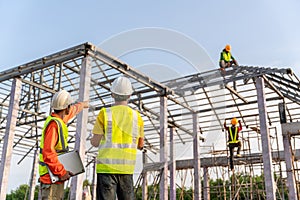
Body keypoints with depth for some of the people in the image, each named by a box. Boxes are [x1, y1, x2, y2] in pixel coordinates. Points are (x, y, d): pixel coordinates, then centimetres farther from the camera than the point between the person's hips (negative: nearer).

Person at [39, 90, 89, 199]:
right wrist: (61, 172, -22)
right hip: (51, 176, -10)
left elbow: (70, 112, 37)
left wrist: (82, 105, 54)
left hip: (56, 175, 10)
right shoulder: (54, 124, -17)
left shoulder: (57, 120, 13)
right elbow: (48, 152, -26)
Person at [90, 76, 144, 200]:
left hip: (107, 165, -3)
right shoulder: (136, 116, 6)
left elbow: (95, 142, -4)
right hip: (127, 167, 3)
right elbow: (140, 145, 12)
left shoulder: (105, 114, -3)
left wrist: (92, 139, 18)